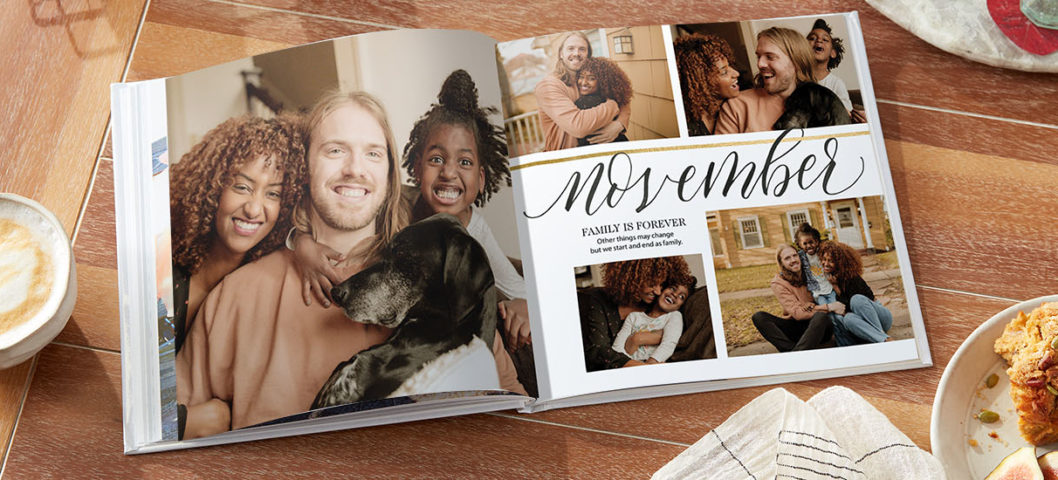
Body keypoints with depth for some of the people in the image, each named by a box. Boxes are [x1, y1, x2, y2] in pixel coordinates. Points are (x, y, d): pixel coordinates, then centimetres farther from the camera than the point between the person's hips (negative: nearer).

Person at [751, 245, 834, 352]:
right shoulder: (778, 283, -4)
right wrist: (828, 308, -20)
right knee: (758, 317, -22)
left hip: (818, 327, 0)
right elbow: (797, 313, -13)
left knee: (820, 316, -33)